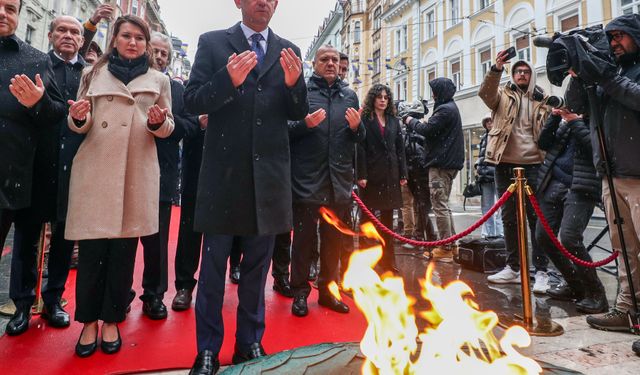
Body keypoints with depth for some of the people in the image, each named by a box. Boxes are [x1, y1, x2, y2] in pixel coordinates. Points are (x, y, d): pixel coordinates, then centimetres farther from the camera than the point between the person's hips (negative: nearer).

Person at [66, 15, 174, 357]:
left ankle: (112, 318, 17)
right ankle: (89, 319, 16)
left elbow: (168, 127, 11)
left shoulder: (159, 80, 14)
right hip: (95, 169, 1)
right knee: (91, 247, 0)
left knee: (124, 247, 3)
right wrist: (78, 117, -11)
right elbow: (80, 126, 12)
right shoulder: (94, 74, 14)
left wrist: (158, 123, -11)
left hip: (137, 171, 0)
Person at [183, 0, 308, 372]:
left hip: (268, 173, 3)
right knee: (213, 267, 7)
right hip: (224, 170, -2)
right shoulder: (213, 42, 5)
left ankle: (251, 343, 30)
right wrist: (228, 80, -21)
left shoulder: (289, 51, 11)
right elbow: (192, 101, -3)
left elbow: (299, 112, 7)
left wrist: (293, 83, -13)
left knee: (257, 266, 13)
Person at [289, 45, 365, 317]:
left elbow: (361, 137, 15)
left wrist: (356, 127, -6)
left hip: (339, 179, 4)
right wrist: (305, 124, -19)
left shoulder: (349, 95, 15)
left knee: (333, 238, 11)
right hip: (307, 178, -4)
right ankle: (300, 291, 16)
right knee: (304, 236, 2)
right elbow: (286, 129, -1)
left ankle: (327, 290, 25)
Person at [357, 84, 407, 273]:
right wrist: (361, 174, -15)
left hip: (390, 175, 5)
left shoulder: (394, 120, 14)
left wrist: (403, 174, 6)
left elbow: (400, 148, 12)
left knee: (388, 217, 8)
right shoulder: (365, 119, 0)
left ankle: (387, 258, 17)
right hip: (371, 174, -4)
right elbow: (360, 148, -8)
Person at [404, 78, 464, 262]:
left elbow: (427, 130, -18)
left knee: (439, 205, -7)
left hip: (441, 163, -11)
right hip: (448, 162, 11)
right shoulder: (450, 107, 21)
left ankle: (445, 248, -3)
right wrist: (421, 123, 5)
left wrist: (411, 122, 0)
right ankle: (450, 245, 19)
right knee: (443, 205, 15)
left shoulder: (445, 109, -13)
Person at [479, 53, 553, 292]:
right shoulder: (503, 95, 12)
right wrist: (497, 68, -27)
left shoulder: (541, 101, 16)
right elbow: (486, 92, -11)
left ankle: (541, 271, 5)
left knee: (537, 219, -2)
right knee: (509, 218, 7)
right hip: (505, 165, 0)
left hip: (533, 165, 0)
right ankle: (513, 268, 18)